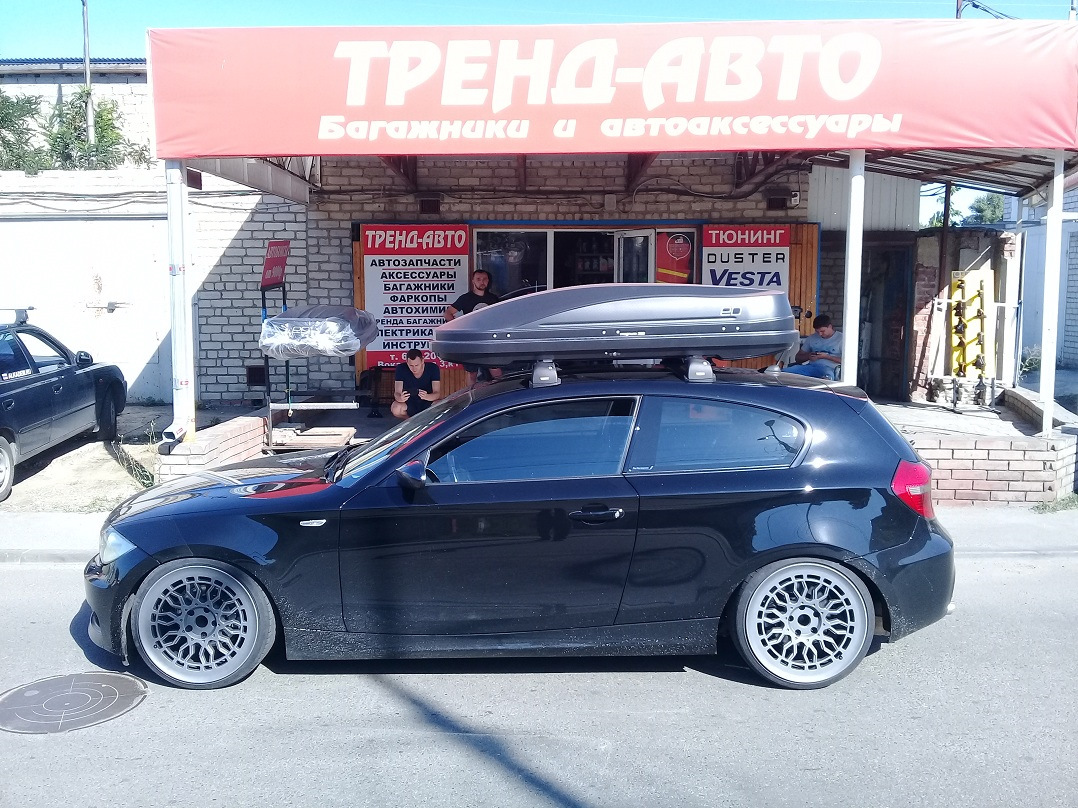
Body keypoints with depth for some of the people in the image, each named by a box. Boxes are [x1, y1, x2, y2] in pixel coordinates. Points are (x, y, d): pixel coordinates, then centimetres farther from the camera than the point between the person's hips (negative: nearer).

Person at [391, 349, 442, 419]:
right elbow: (397, 393, -17)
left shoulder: (433, 368, -14)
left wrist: (427, 397, -43)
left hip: (428, 403, 0)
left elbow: (437, 393, -19)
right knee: (396, 409, -33)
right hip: (408, 404, 0)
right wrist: (400, 398, -43)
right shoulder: (401, 369, -13)